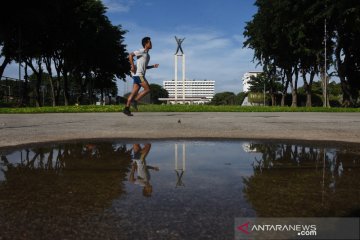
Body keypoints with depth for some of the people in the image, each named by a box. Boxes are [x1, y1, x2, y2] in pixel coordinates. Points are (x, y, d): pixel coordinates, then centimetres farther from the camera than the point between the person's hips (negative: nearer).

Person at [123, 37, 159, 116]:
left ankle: (126, 108, 0)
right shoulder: (142, 51, -5)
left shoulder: (147, 54, 23)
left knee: (134, 92, 2)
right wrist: (133, 66, -18)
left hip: (140, 75, 9)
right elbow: (131, 55, -15)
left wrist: (153, 66, 17)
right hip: (138, 74, -9)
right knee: (147, 89, -11)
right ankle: (135, 101, -7)